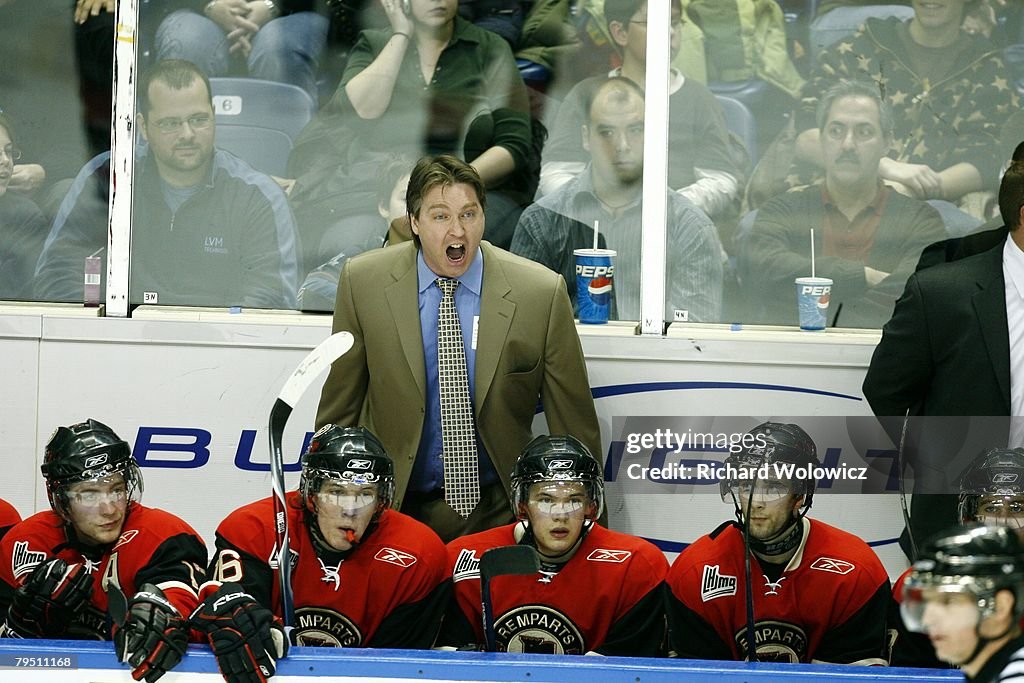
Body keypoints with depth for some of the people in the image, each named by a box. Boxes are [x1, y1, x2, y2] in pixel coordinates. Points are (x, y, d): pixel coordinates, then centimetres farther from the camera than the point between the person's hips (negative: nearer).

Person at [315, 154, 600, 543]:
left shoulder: (542, 292, -8)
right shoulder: (362, 281, -4)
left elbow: (574, 425, -1)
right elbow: (339, 406, 5)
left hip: (496, 514, 0)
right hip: (393, 508, 0)